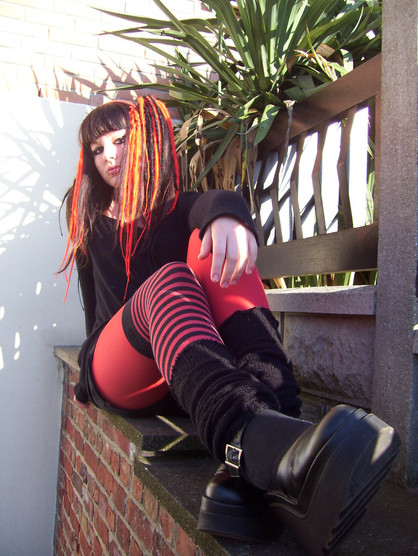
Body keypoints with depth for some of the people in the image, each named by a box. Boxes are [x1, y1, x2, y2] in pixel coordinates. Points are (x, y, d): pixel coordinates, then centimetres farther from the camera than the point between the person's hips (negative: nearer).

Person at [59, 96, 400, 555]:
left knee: (211, 248, -26)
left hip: (187, 377, 0)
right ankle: (261, 440, -64)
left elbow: (214, 202, -13)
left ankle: (248, 471, -49)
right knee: (169, 281, -31)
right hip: (118, 379, 0)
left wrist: (226, 214, -35)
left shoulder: (178, 210, 14)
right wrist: (89, 377, 21)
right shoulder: (90, 225, 23)